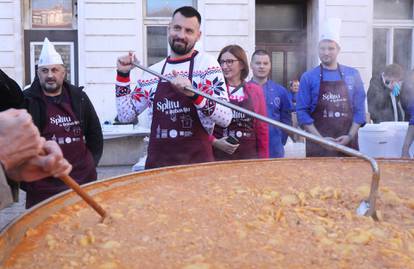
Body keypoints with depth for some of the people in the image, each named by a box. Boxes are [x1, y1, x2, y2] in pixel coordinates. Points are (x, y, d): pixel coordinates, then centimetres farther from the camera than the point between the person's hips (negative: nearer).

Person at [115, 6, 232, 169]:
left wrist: (194, 94, -28)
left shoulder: (207, 65, -5)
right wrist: (123, 75, 1)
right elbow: (125, 116, 8)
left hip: (197, 162, -3)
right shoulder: (152, 72, 7)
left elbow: (225, 118, -15)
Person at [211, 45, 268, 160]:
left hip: (249, 156, 2)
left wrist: (264, 160, 7)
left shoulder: (255, 90, 5)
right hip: (219, 157, -2)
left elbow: (262, 127, 8)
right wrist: (215, 142, -16)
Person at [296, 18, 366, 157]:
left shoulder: (353, 75, 5)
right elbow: (302, 112, -4)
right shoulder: (308, 77, 0)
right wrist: (320, 139, -12)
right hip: (318, 146, -2)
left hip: (347, 144, 2)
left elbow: (359, 109, 5)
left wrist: (350, 136, -7)